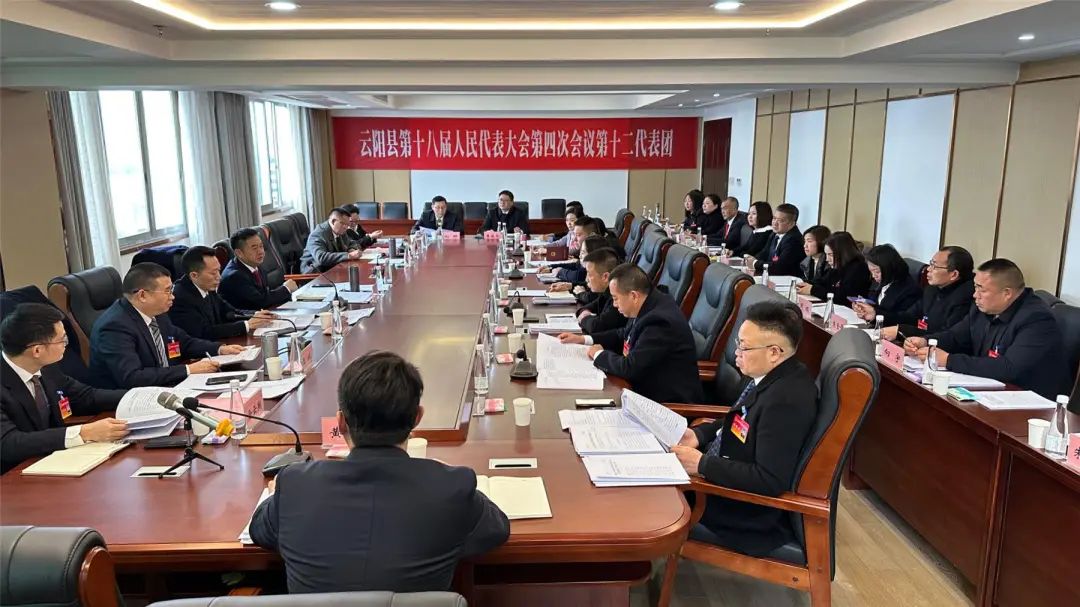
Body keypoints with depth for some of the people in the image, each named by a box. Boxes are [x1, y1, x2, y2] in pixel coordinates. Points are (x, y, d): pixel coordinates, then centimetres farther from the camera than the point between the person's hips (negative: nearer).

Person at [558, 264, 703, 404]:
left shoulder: (660, 322, -28)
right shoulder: (647, 307, 1)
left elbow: (629, 368, -28)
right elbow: (624, 335, 19)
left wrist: (599, 354, -10)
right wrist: (583, 339, 10)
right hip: (649, 387, 8)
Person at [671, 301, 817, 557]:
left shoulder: (786, 401, -30)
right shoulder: (773, 376, -1)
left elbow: (770, 481, -31)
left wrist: (702, 464, -26)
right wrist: (697, 434, -2)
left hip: (750, 519, -9)